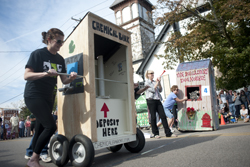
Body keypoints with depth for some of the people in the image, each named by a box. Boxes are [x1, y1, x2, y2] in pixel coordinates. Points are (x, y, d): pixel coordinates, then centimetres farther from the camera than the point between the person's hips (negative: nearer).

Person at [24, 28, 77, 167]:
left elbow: (64, 81, 8)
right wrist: (45, 73, -31)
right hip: (34, 95, -6)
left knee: (41, 129, 9)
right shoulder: (38, 54, -9)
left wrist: (71, 78, -15)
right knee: (51, 126, -15)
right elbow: (26, 75, -16)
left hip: (48, 97, 7)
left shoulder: (60, 59, 8)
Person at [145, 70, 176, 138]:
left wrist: (159, 83, 1)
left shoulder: (155, 82, 18)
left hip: (158, 100, 6)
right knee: (153, 117, -1)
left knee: (163, 116, 1)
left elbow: (160, 90, 12)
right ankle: (155, 133, 10)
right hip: (151, 100, -5)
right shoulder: (147, 82, 1)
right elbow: (152, 90, -11)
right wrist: (157, 83, -4)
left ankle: (168, 133, 5)